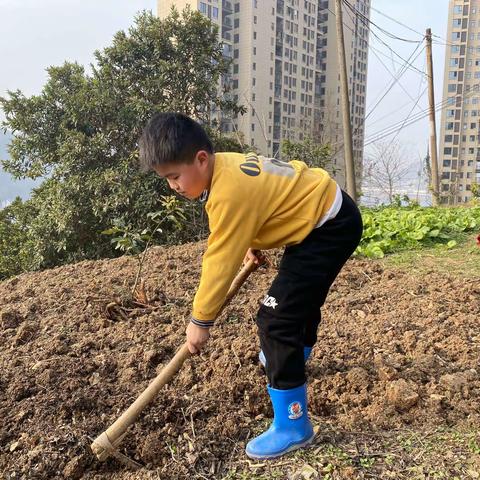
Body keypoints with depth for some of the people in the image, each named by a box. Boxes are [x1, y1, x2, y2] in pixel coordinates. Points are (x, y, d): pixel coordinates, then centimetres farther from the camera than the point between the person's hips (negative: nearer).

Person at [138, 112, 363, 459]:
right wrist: (250, 243, 8)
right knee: (300, 295, 32)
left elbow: (219, 263, -24)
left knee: (276, 318, -15)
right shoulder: (226, 164, -2)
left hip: (331, 226, -11)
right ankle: (296, 353, 62)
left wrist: (200, 321, -14)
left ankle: (292, 427, -4)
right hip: (321, 209, 11)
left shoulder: (229, 193, -31)